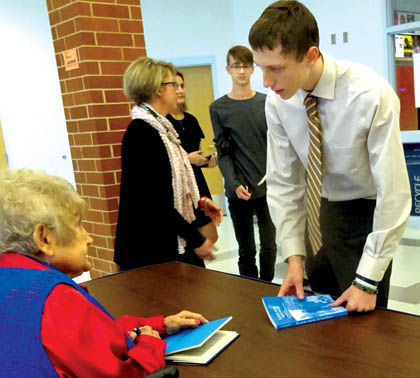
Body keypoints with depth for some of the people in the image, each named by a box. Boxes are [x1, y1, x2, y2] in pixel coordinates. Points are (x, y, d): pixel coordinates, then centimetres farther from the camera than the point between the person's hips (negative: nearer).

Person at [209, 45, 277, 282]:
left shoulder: (267, 102, 6)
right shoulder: (218, 108, 2)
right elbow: (223, 152, -1)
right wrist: (234, 184, -13)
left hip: (269, 186, 1)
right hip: (239, 191, -1)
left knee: (269, 246, 8)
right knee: (246, 250, 8)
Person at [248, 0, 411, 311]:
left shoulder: (371, 95, -28)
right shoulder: (277, 102, -14)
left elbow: (394, 192, -26)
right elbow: (282, 182, -7)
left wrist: (367, 280, -24)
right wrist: (294, 255, -12)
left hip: (369, 211, -4)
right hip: (322, 210, 4)